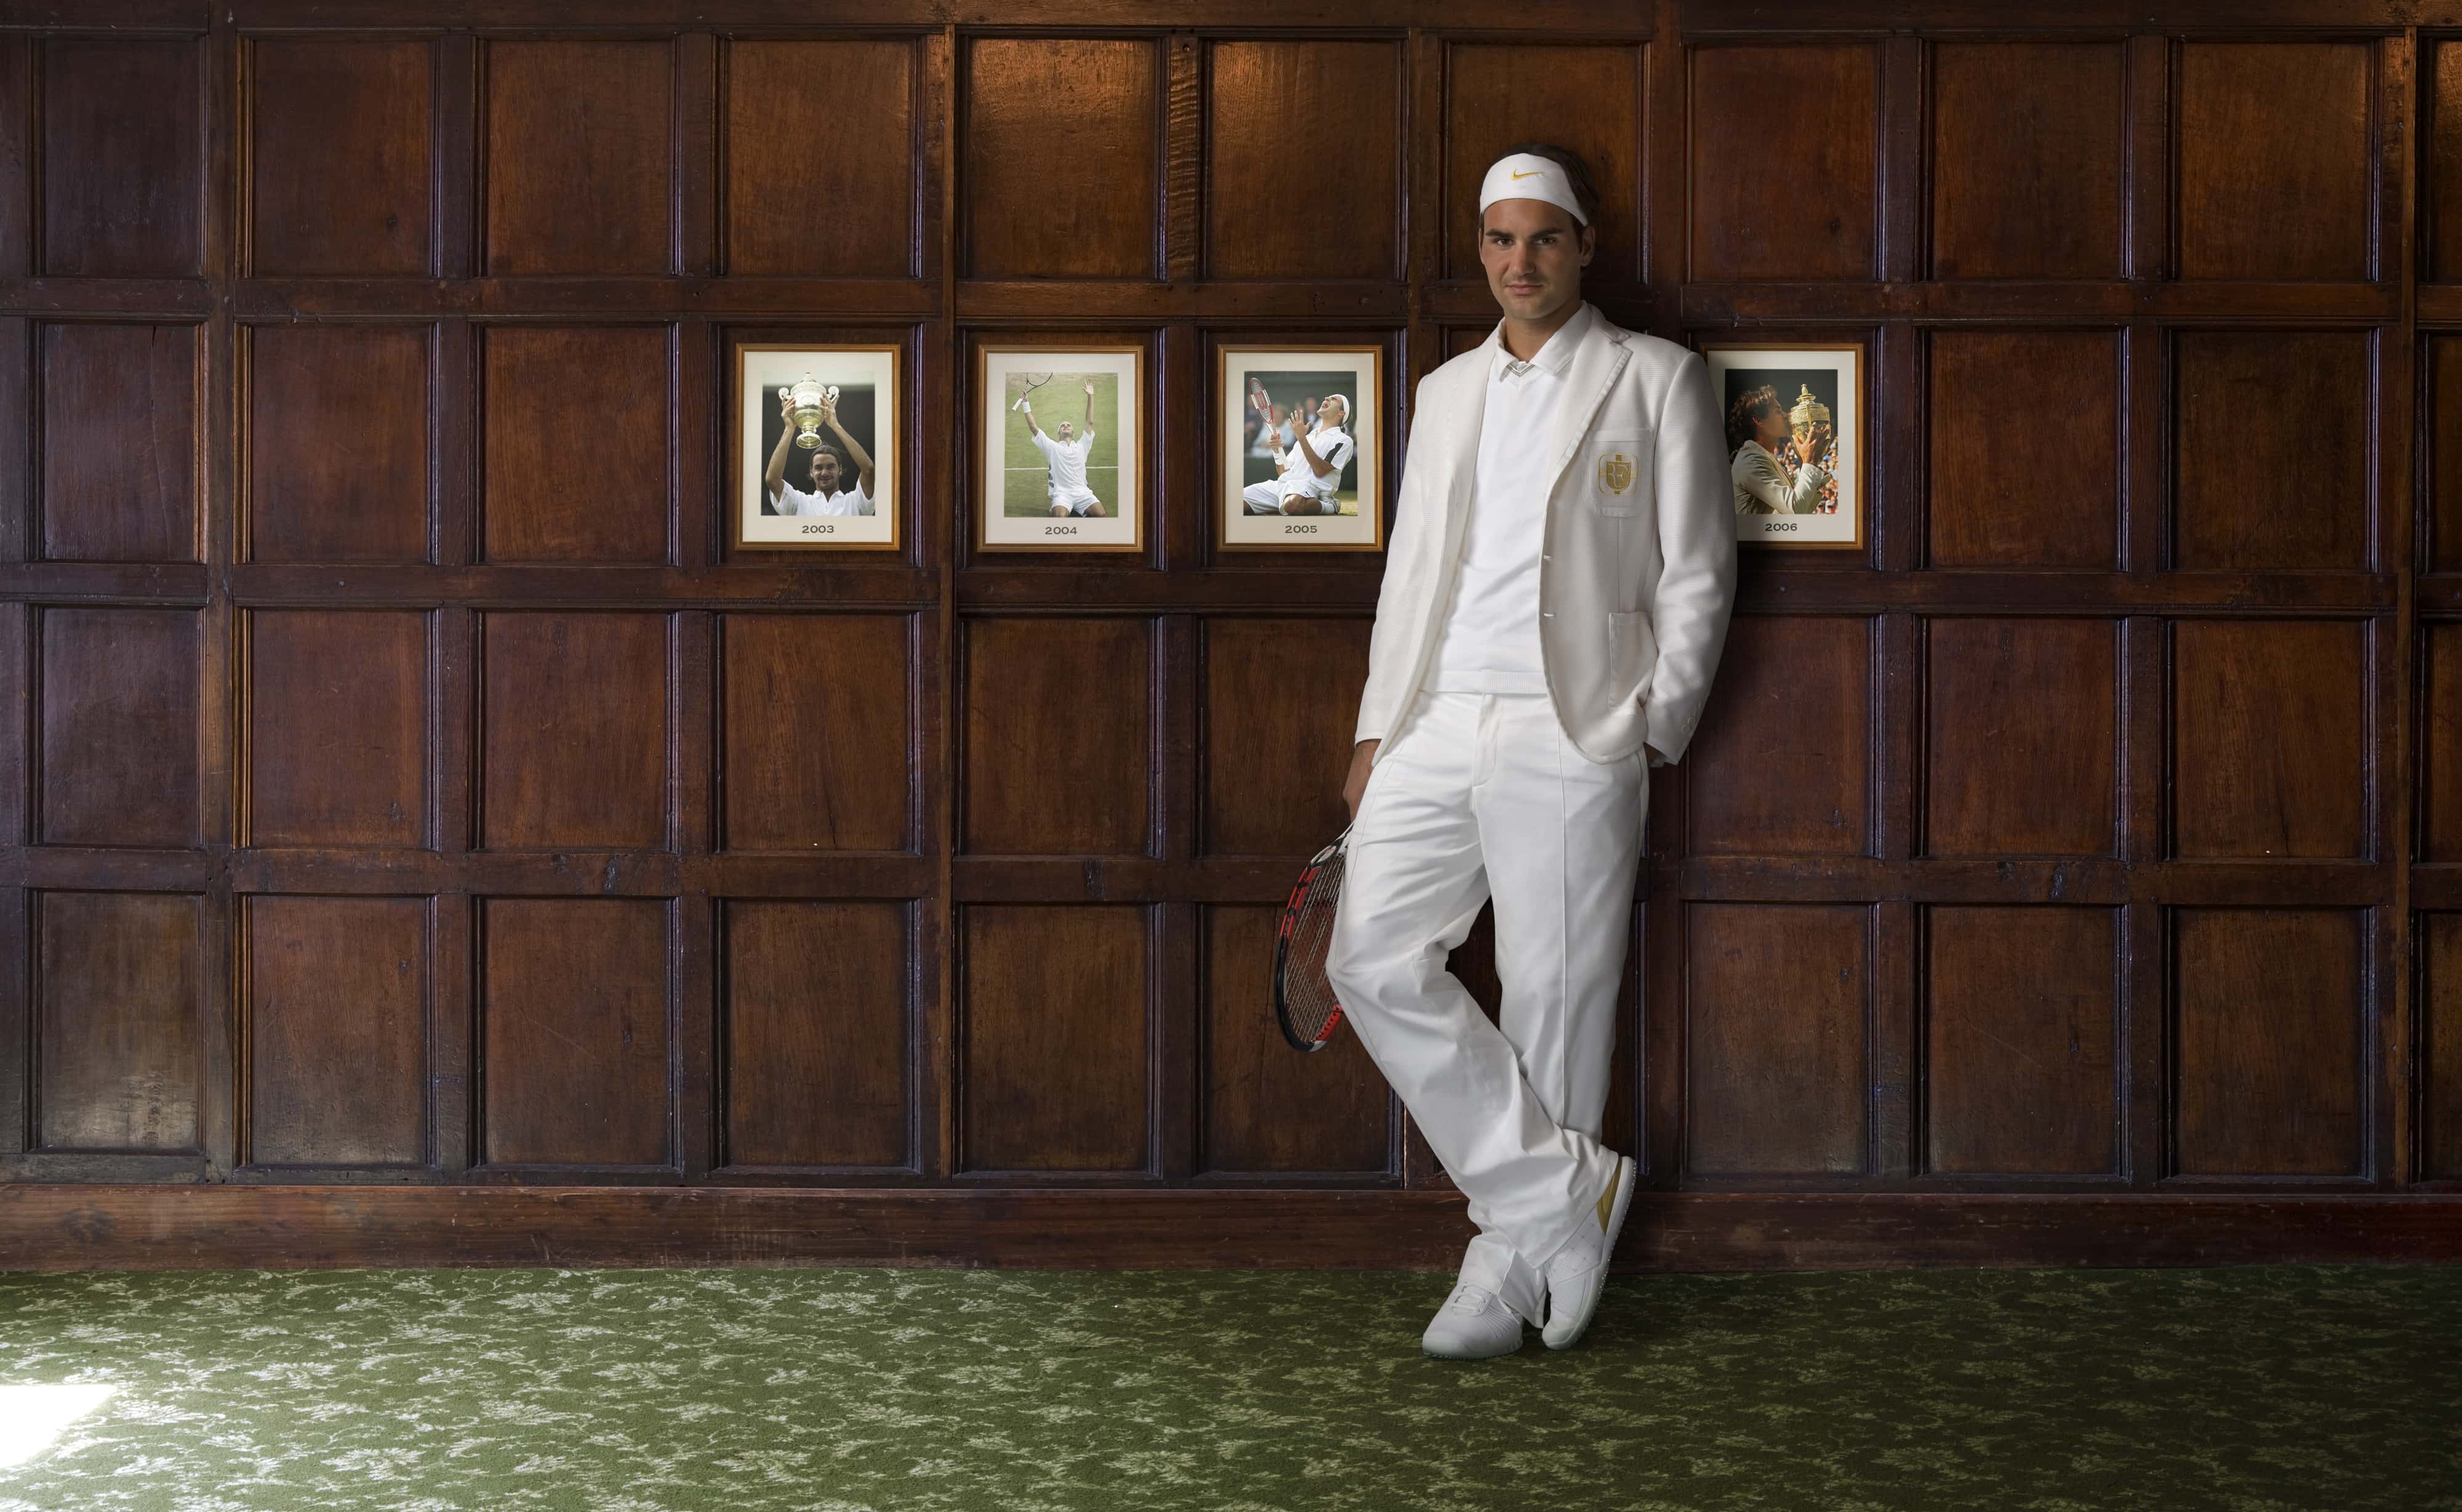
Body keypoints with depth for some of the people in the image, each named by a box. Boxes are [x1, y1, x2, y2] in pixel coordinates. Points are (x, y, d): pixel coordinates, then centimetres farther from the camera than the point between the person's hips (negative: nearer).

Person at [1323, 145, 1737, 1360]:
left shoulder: (1656, 380, 5)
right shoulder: (1447, 391, 20)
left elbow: (1695, 578, 2)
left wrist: (1652, 734, -6)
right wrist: (1379, 729, 12)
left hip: (1571, 733, -5)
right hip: (1438, 724, 5)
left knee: (1553, 1003, -2)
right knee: (1372, 956, -7)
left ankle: (1513, 1257, 11)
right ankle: (1564, 1185, 1)